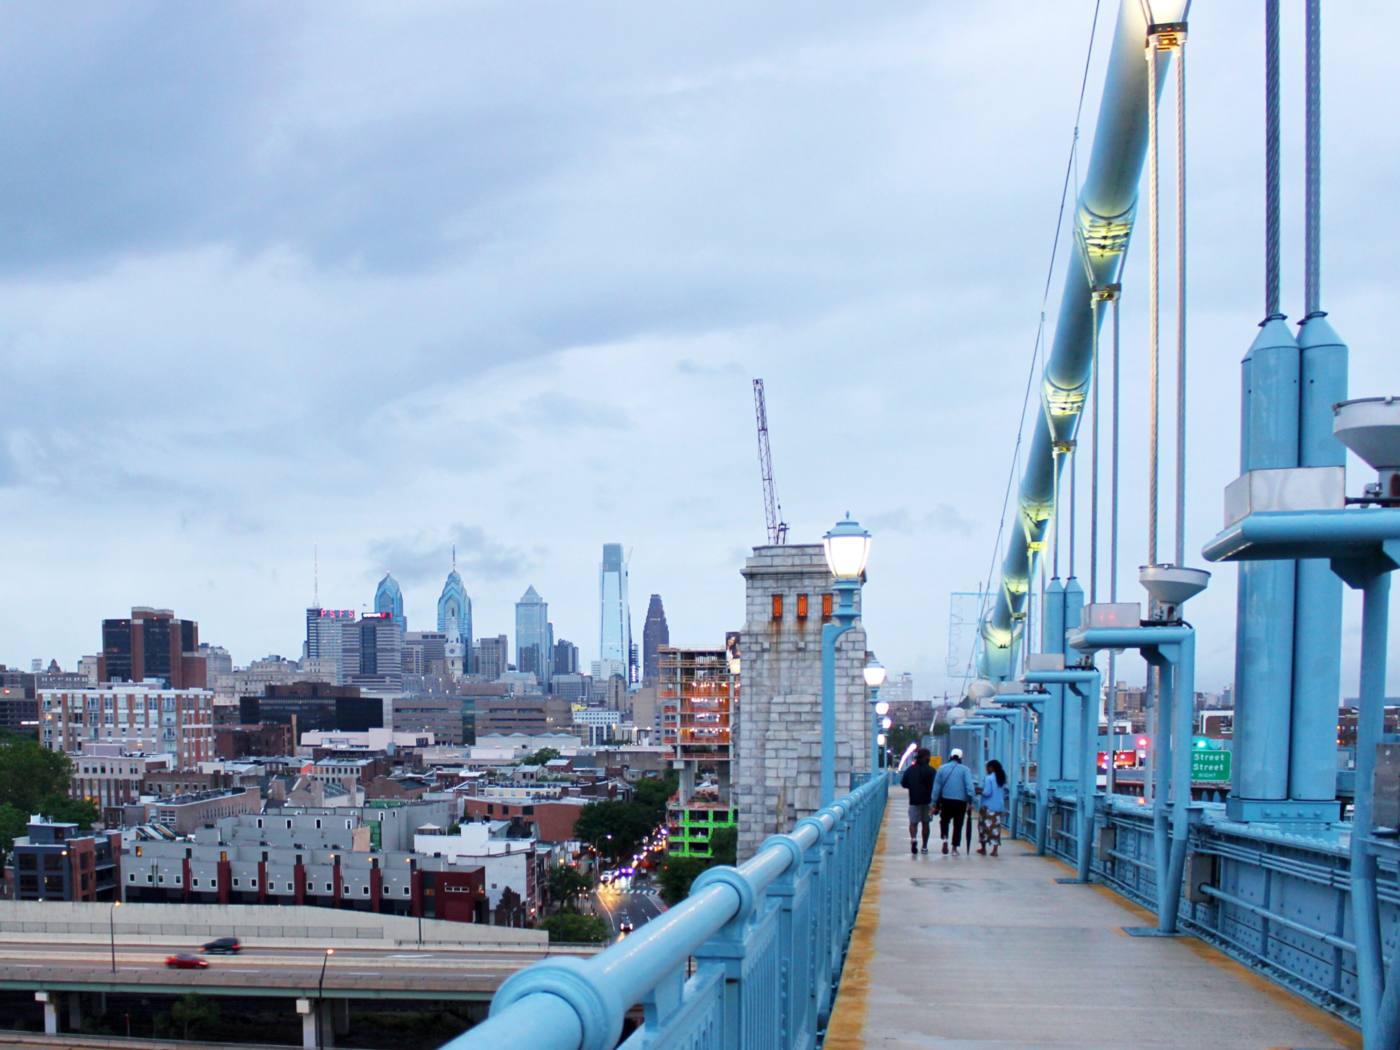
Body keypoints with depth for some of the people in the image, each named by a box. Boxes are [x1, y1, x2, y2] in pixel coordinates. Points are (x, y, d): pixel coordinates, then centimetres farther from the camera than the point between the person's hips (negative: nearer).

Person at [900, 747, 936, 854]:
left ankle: (913, 839, -24)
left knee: (913, 822, 4)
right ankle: (924, 846, 15)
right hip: (927, 801, -1)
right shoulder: (930, 771, -8)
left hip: (914, 800, 1)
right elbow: (935, 786, -12)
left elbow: (903, 784, 5)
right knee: (925, 823, 11)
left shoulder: (910, 770, 0)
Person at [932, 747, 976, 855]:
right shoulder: (965, 770, -2)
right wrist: (970, 801, -14)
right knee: (958, 825, 10)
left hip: (946, 800, 1)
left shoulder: (942, 768, 3)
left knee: (944, 821, 19)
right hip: (960, 801, -1)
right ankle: (954, 848, 11)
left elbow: (936, 787, 3)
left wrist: (935, 803, 7)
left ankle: (944, 838, -6)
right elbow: (969, 786, -14)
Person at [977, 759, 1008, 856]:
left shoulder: (988, 778, -12)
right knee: (995, 827, 3)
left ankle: (983, 848, 15)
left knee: (984, 826, 7)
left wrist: (980, 791, -2)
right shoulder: (1002, 779, 10)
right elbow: (1004, 793, 15)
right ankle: (995, 850, -2)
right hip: (999, 807, 6)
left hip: (988, 807, -6)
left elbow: (987, 792, -17)